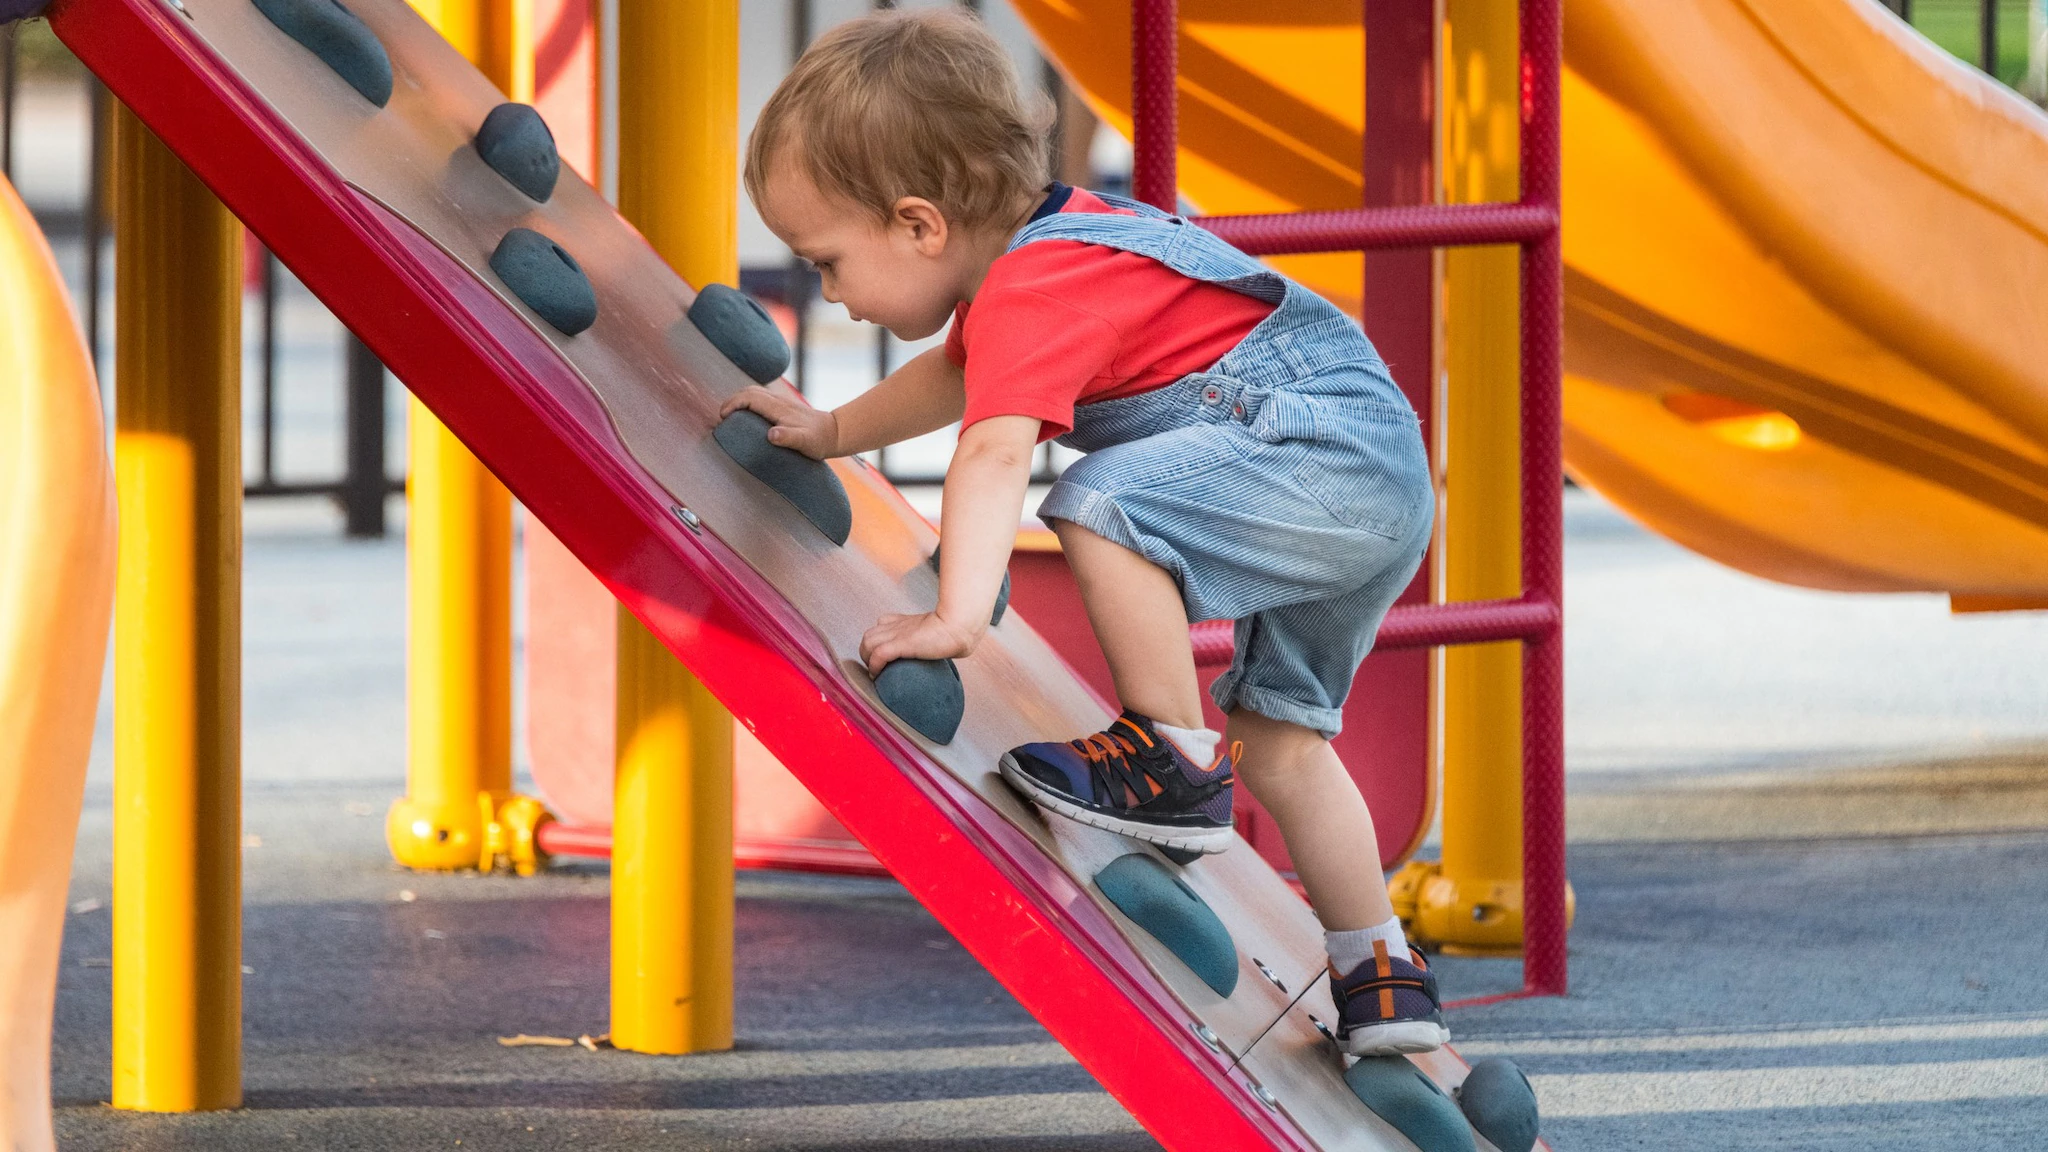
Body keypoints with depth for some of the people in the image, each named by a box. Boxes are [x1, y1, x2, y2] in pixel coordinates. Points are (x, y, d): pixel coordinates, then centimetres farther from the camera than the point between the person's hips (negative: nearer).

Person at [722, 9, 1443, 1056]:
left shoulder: (1032, 295, -18)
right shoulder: (1041, 246, 16)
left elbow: (996, 452, -33)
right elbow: (964, 373, 38)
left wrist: (956, 616, -42)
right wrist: (833, 430, 45)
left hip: (1332, 446, -11)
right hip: (1376, 496, 11)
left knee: (1107, 503, -27)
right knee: (1280, 736, 17)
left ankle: (1175, 758, -17)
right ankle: (1382, 981, 23)